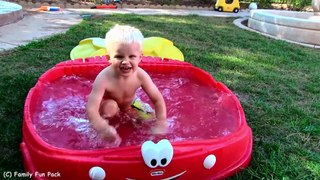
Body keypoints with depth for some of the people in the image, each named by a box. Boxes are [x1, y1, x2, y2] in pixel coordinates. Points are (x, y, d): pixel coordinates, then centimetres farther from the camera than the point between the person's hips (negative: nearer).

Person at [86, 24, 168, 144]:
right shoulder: (104, 78, -41)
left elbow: (158, 99, -22)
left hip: (130, 105, 4)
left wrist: (161, 123, -35)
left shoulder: (141, 75, -31)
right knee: (110, 106, -34)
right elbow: (91, 108, -45)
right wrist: (103, 128, -64)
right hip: (107, 107, -4)